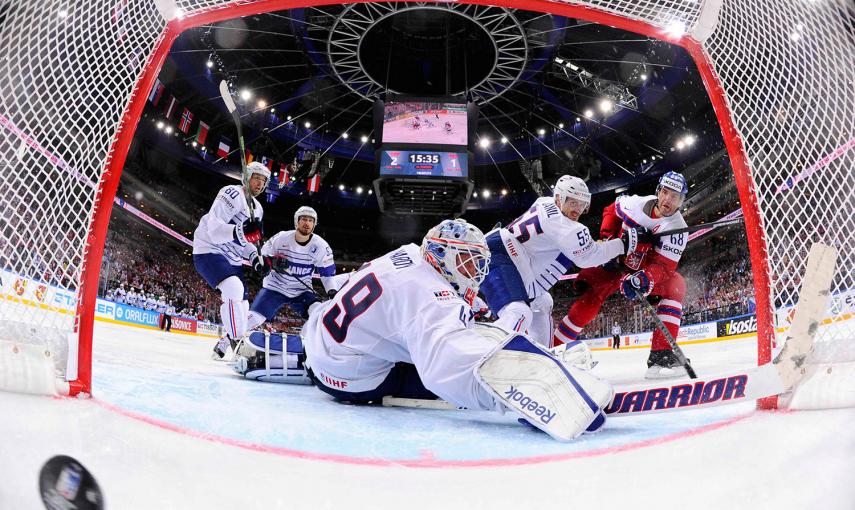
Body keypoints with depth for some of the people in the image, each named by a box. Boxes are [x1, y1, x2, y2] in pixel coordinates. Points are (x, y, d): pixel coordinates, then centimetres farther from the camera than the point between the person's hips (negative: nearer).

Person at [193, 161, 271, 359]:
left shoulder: (257, 209, 13)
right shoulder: (232, 194, -15)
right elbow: (214, 229, -26)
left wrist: (255, 257, 1)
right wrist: (239, 231, -42)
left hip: (232, 259, 9)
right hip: (209, 251, -9)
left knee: (242, 306, 9)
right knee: (234, 289, -31)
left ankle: (223, 345, 27)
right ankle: (238, 342, -27)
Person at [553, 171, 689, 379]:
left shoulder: (677, 228, -22)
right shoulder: (636, 202, -16)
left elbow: (664, 266, -29)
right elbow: (612, 211, 6)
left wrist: (644, 280, -48)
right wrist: (607, 238, -6)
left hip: (648, 269, 0)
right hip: (618, 261, 0)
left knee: (675, 285, -26)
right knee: (591, 298, -17)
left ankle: (660, 355, -27)